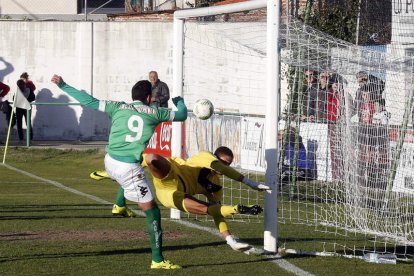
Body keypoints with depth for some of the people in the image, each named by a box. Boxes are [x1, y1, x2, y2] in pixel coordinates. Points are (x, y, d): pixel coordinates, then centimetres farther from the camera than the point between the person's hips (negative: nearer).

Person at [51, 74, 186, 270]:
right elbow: (181, 115, 18)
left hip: (110, 163, 5)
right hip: (129, 169, -5)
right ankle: (157, 260, 2)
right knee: (152, 211, 3)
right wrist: (180, 102, 40)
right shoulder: (153, 112, 4)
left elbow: (89, 101, 9)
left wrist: (62, 86, 18)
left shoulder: (118, 107, 8)